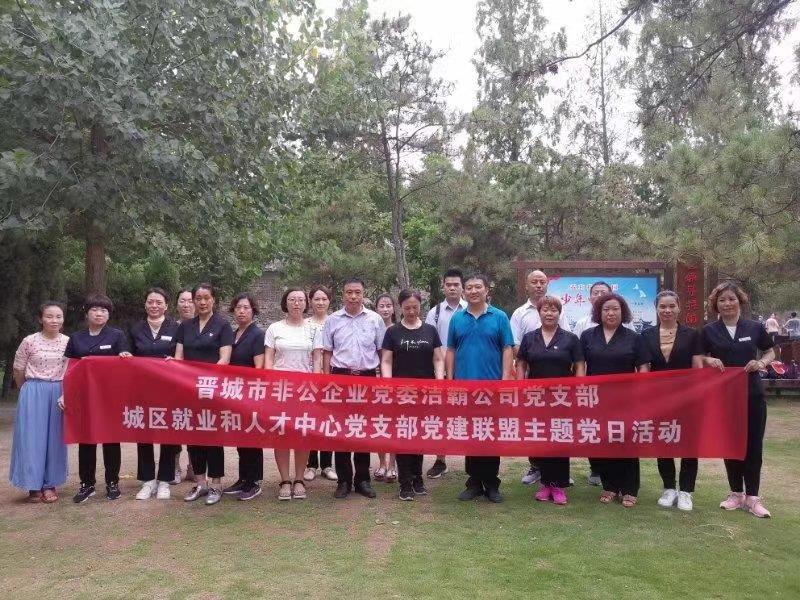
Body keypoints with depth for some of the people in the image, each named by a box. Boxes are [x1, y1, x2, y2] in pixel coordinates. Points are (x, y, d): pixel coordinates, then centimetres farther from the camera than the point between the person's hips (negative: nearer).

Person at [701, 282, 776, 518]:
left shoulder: (755, 328, 1)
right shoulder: (709, 331, 1)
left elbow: (770, 352, 12)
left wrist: (761, 362, -8)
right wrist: (709, 360, -13)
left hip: (752, 394, 0)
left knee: (753, 444, 1)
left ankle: (752, 497, 11)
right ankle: (736, 493, 21)